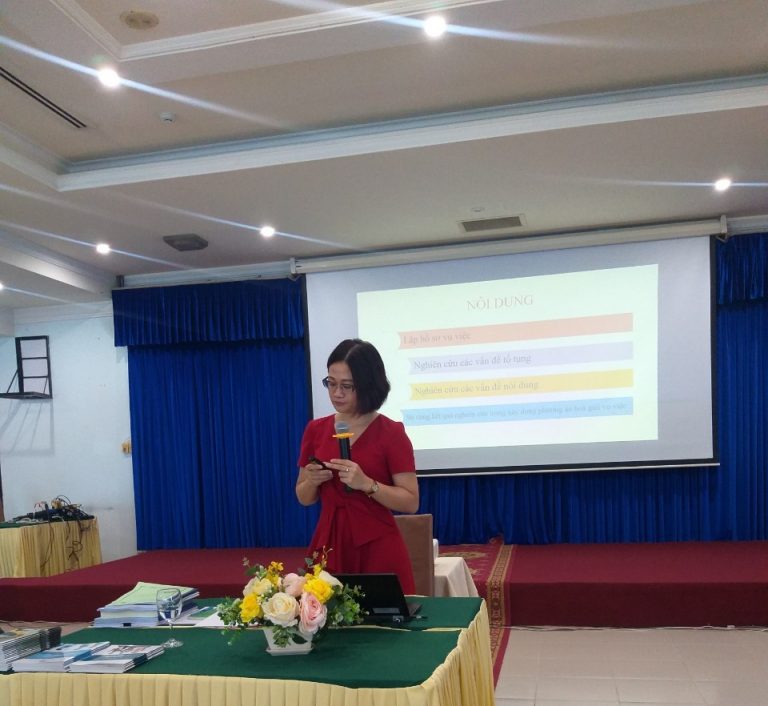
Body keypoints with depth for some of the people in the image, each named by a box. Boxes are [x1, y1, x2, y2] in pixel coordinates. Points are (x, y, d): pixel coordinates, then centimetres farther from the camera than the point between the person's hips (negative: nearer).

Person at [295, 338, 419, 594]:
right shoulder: (316, 430, 6)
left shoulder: (391, 432, -6)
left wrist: (366, 483, -21)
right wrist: (312, 481, -8)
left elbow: (411, 502, -8)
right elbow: (304, 498, 13)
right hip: (328, 545, 3)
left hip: (378, 549, -3)